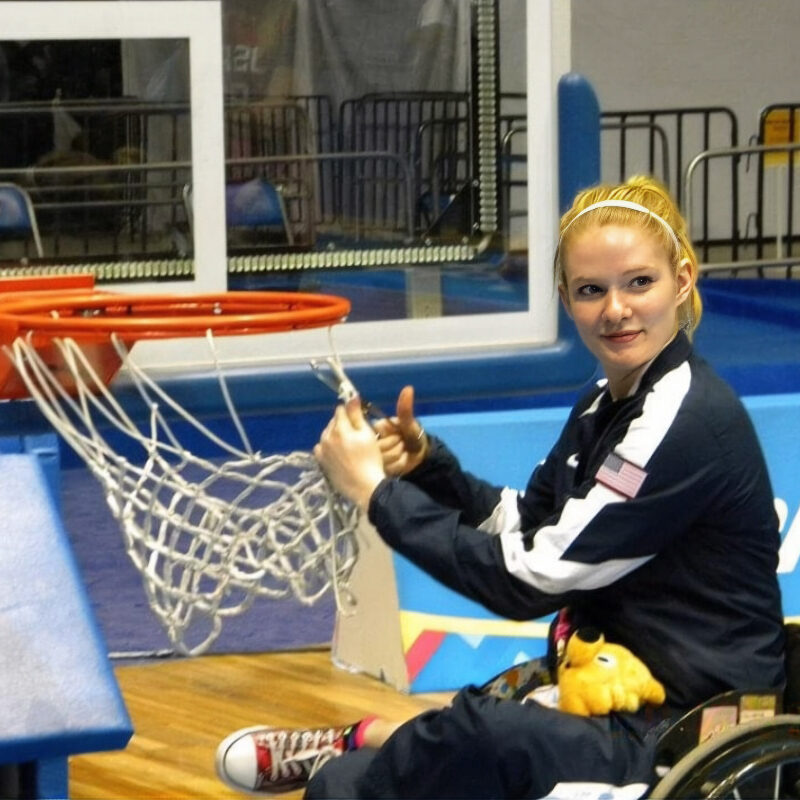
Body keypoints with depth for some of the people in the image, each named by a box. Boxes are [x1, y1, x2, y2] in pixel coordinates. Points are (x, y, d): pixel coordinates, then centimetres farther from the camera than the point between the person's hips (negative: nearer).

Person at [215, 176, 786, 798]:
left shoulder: (686, 421, -21)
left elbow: (528, 580, -20)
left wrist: (377, 492, -12)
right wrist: (426, 463, -3)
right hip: (631, 701, 10)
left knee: (480, 732, -24)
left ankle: (357, 748, -1)